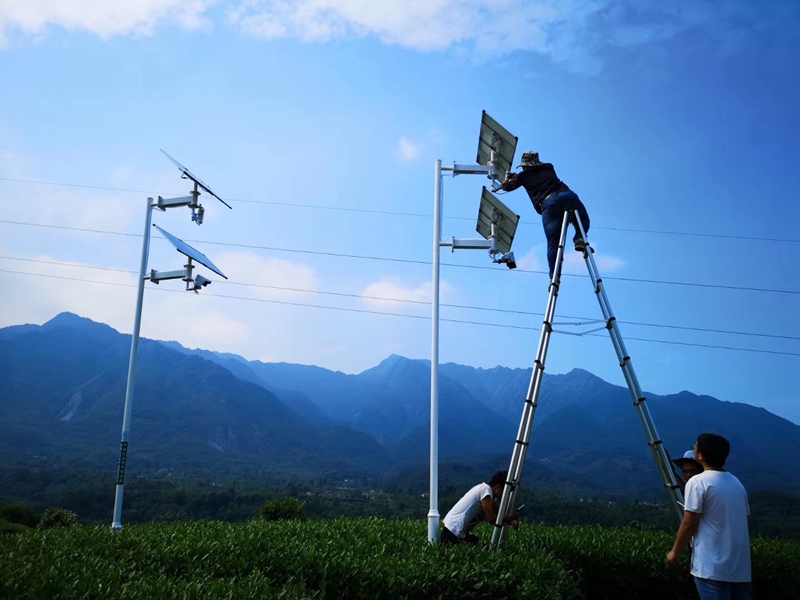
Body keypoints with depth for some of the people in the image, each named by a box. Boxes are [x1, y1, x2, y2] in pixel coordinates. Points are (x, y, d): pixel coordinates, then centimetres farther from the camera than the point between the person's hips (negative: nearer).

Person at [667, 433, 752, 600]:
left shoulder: (698, 482, -10)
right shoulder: (737, 483, 12)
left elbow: (689, 524, -10)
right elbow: (740, 524, 16)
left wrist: (675, 552, 3)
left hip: (713, 567, -7)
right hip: (740, 567, 7)